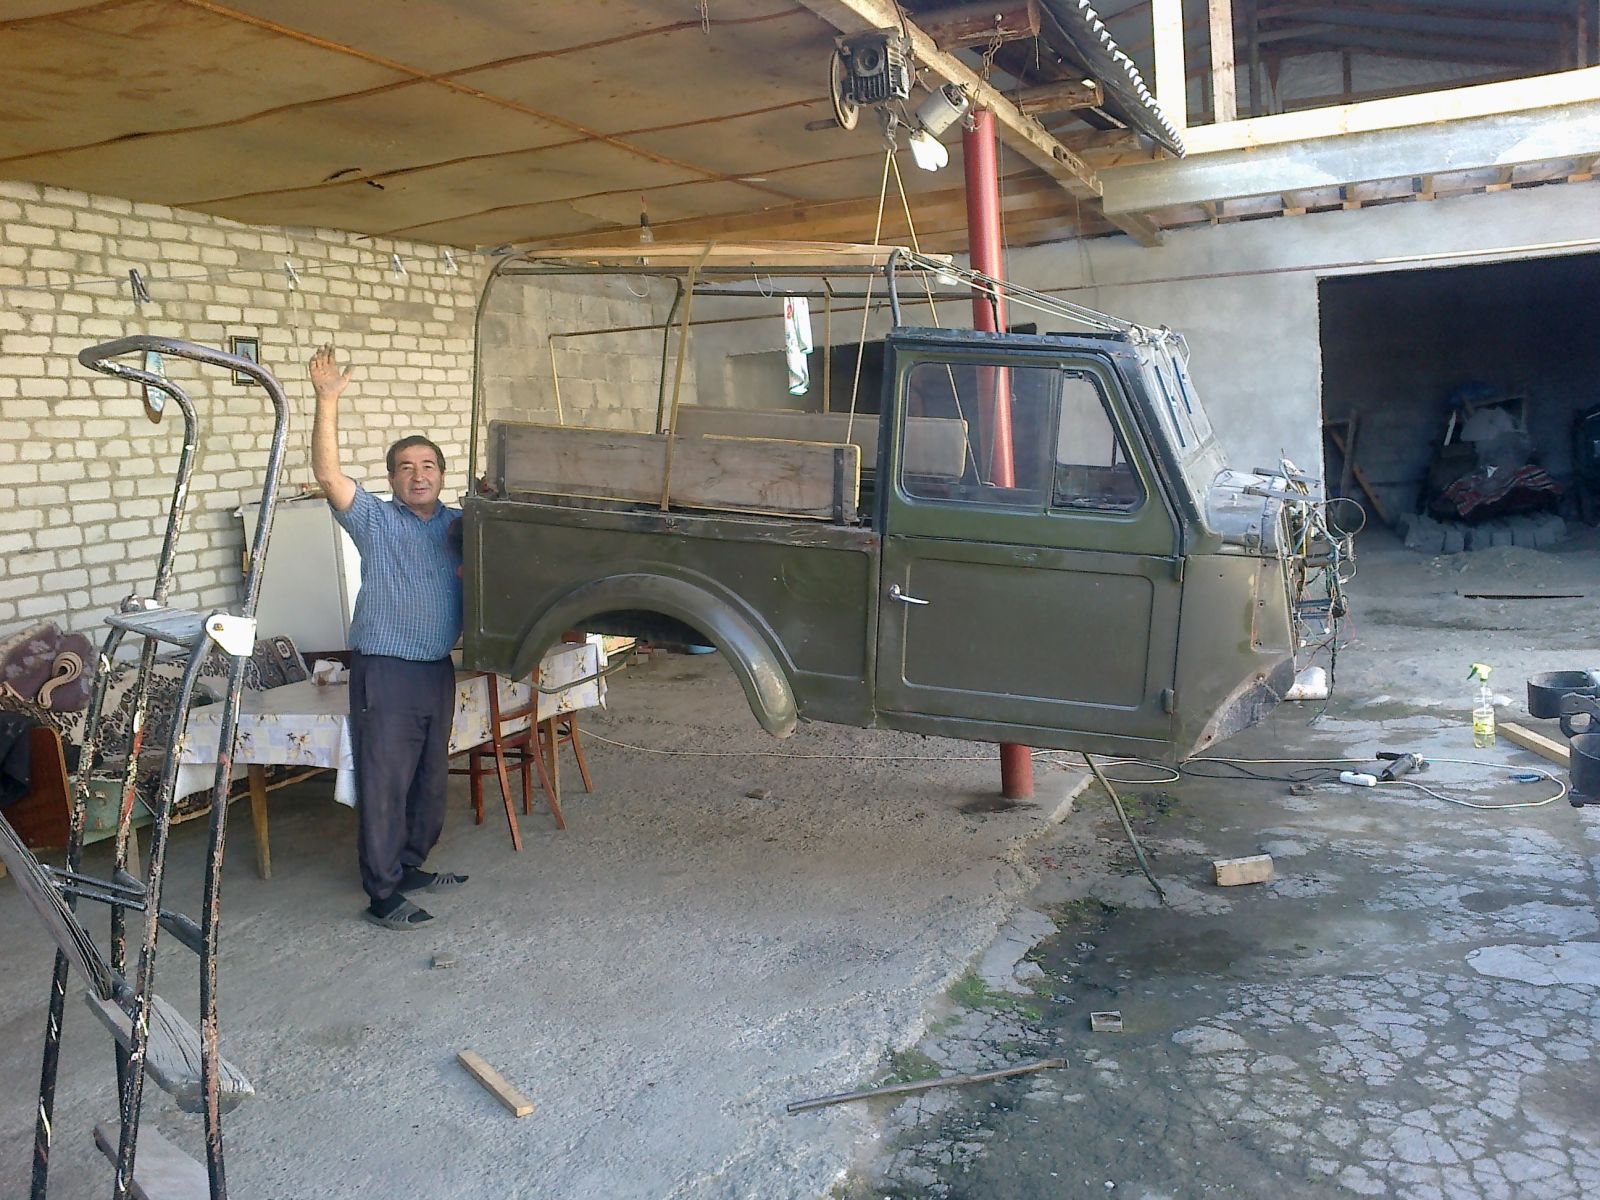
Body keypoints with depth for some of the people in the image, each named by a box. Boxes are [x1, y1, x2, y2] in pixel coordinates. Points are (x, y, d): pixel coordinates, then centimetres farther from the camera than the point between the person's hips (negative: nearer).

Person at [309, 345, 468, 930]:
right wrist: (327, 401, -25)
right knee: (385, 784, -3)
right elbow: (328, 473, -15)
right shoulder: (374, 519, -2)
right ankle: (383, 895, 5)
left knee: (430, 778, 16)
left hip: (438, 669, 6)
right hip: (385, 670, -6)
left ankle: (411, 865, 32)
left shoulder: (458, 524, 13)